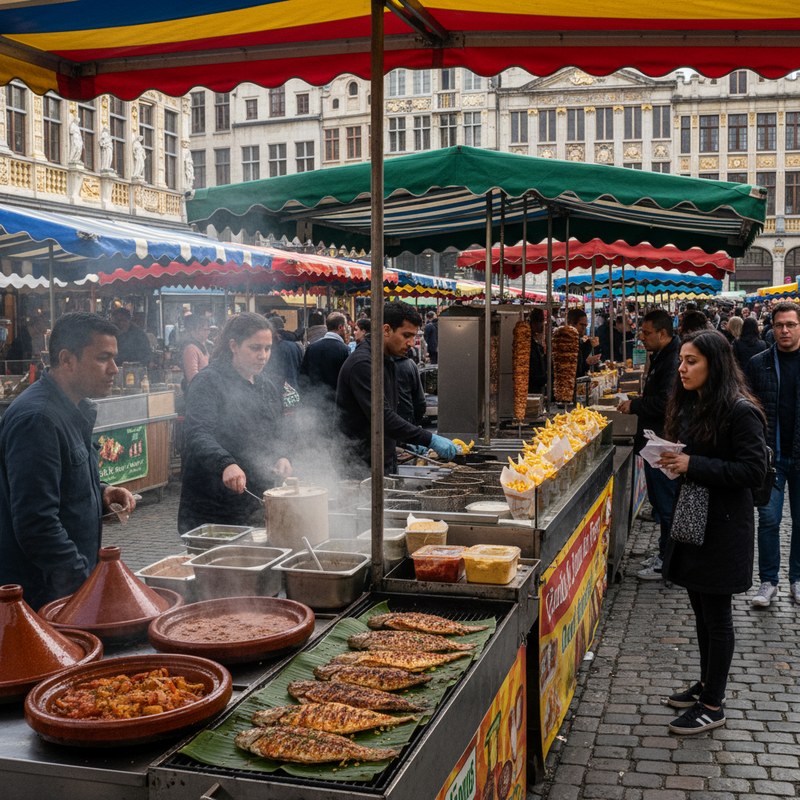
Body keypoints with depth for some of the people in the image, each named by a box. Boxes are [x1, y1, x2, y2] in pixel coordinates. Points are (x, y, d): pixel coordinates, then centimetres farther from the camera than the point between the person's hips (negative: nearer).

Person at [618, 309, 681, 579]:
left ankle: (669, 563, 6)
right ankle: (665, 552, 30)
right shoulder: (660, 357, 15)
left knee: (667, 503, -3)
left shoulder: (673, 361, -20)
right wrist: (638, 402, 11)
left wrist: (634, 405, -16)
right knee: (659, 499, 18)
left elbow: (666, 402, -27)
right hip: (656, 441, 11)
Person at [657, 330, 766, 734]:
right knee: (701, 610, 18)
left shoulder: (740, 411, -17)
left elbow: (754, 471, -20)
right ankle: (706, 685, 33)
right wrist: (673, 461, 0)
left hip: (723, 526, -8)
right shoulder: (690, 405, 9)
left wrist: (694, 465, -23)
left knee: (716, 616, 2)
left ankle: (713, 706, 14)